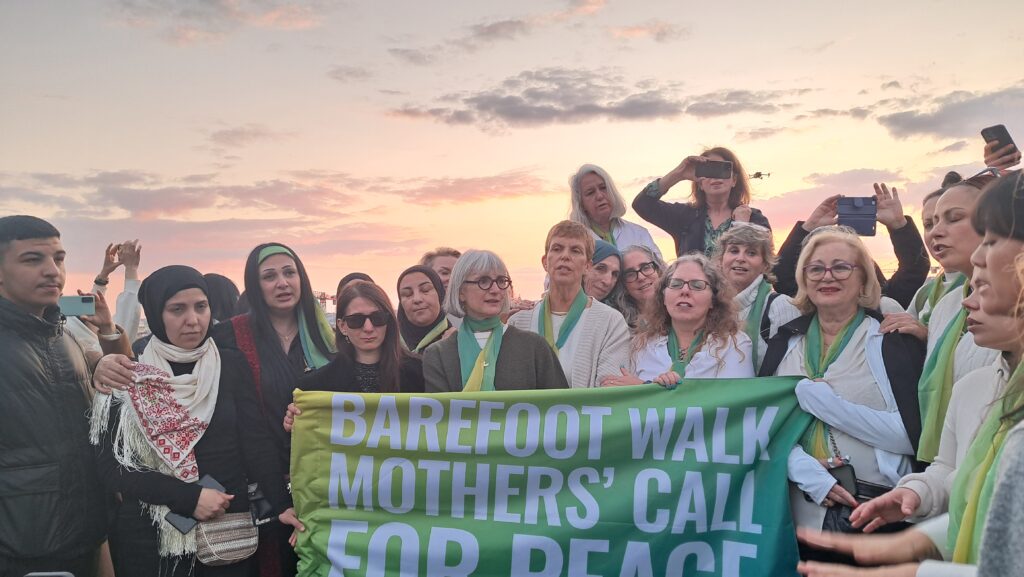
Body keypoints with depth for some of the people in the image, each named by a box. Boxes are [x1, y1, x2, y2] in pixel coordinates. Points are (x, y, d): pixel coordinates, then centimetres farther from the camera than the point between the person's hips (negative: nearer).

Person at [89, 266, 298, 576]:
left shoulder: (232, 366, 0)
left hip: (227, 530, 1)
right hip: (148, 536, -1)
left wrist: (281, 504, -18)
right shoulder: (128, 376, -4)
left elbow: (256, 443, -5)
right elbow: (111, 466, -7)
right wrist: (190, 497, -16)